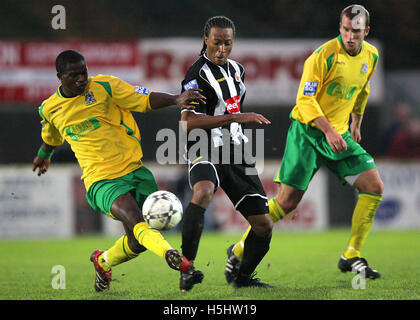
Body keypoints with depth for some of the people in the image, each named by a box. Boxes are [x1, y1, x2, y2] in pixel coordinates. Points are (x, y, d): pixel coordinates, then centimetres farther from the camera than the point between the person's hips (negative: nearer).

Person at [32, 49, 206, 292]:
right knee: (134, 220, -29)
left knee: (137, 241, 3)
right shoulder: (50, 109, 6)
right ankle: (172, 256, -50)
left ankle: (103, 262, 32)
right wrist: (44, 155, 48)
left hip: (134, 169, 1)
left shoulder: (104, 87, -2)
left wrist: (176, 99, -25)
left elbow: (145, 99, -8)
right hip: (100, 180, -1)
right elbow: (51, 137, 29)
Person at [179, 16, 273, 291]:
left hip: (235, 154, 7)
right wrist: (235, 118, -28)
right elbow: (188, 122, -25)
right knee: (203, 191, -39)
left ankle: (244, 276, 25)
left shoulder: (236, 69, 13)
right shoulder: (198, 75, -12)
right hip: (205, 152, -7)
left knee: (264, 225, 2)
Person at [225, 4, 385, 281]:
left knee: (375, 187, -8)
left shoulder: (371, 56, 5)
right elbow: (305, 99, -19)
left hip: (340, 134, 6)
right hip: (307, 131, -6)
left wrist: (356, 123, 27)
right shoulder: (325, 55, -17)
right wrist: (328, 130, -29)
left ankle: (352, 257, -1)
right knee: (287, 201, -11)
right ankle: (240, 251, 5)